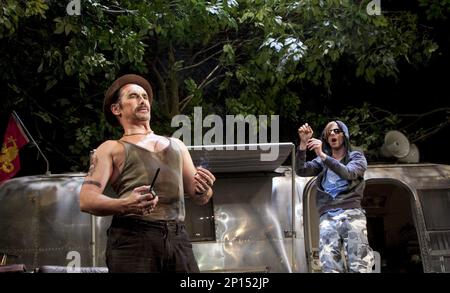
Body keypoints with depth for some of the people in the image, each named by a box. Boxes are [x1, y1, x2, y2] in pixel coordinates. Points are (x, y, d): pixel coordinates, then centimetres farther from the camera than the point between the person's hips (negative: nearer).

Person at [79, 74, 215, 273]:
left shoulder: (176, 145, 26)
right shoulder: (112, 149, 13)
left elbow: (199, 198, 24)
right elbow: (86, 200, -1)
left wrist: (203, 190, 0)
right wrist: (126, 205, -20)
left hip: (178, 239, 3)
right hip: (132, 237, -3)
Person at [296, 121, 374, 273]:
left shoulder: (356, 157, 14)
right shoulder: (321, 162, 22)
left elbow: (348, 173, -9)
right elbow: (301, 170, 4)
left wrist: (323, 155, -21)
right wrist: (303, 144, -10)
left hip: (352, 214, -2)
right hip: (327, 217, 2)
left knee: (358, 267, -14)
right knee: (330, 267, -15)